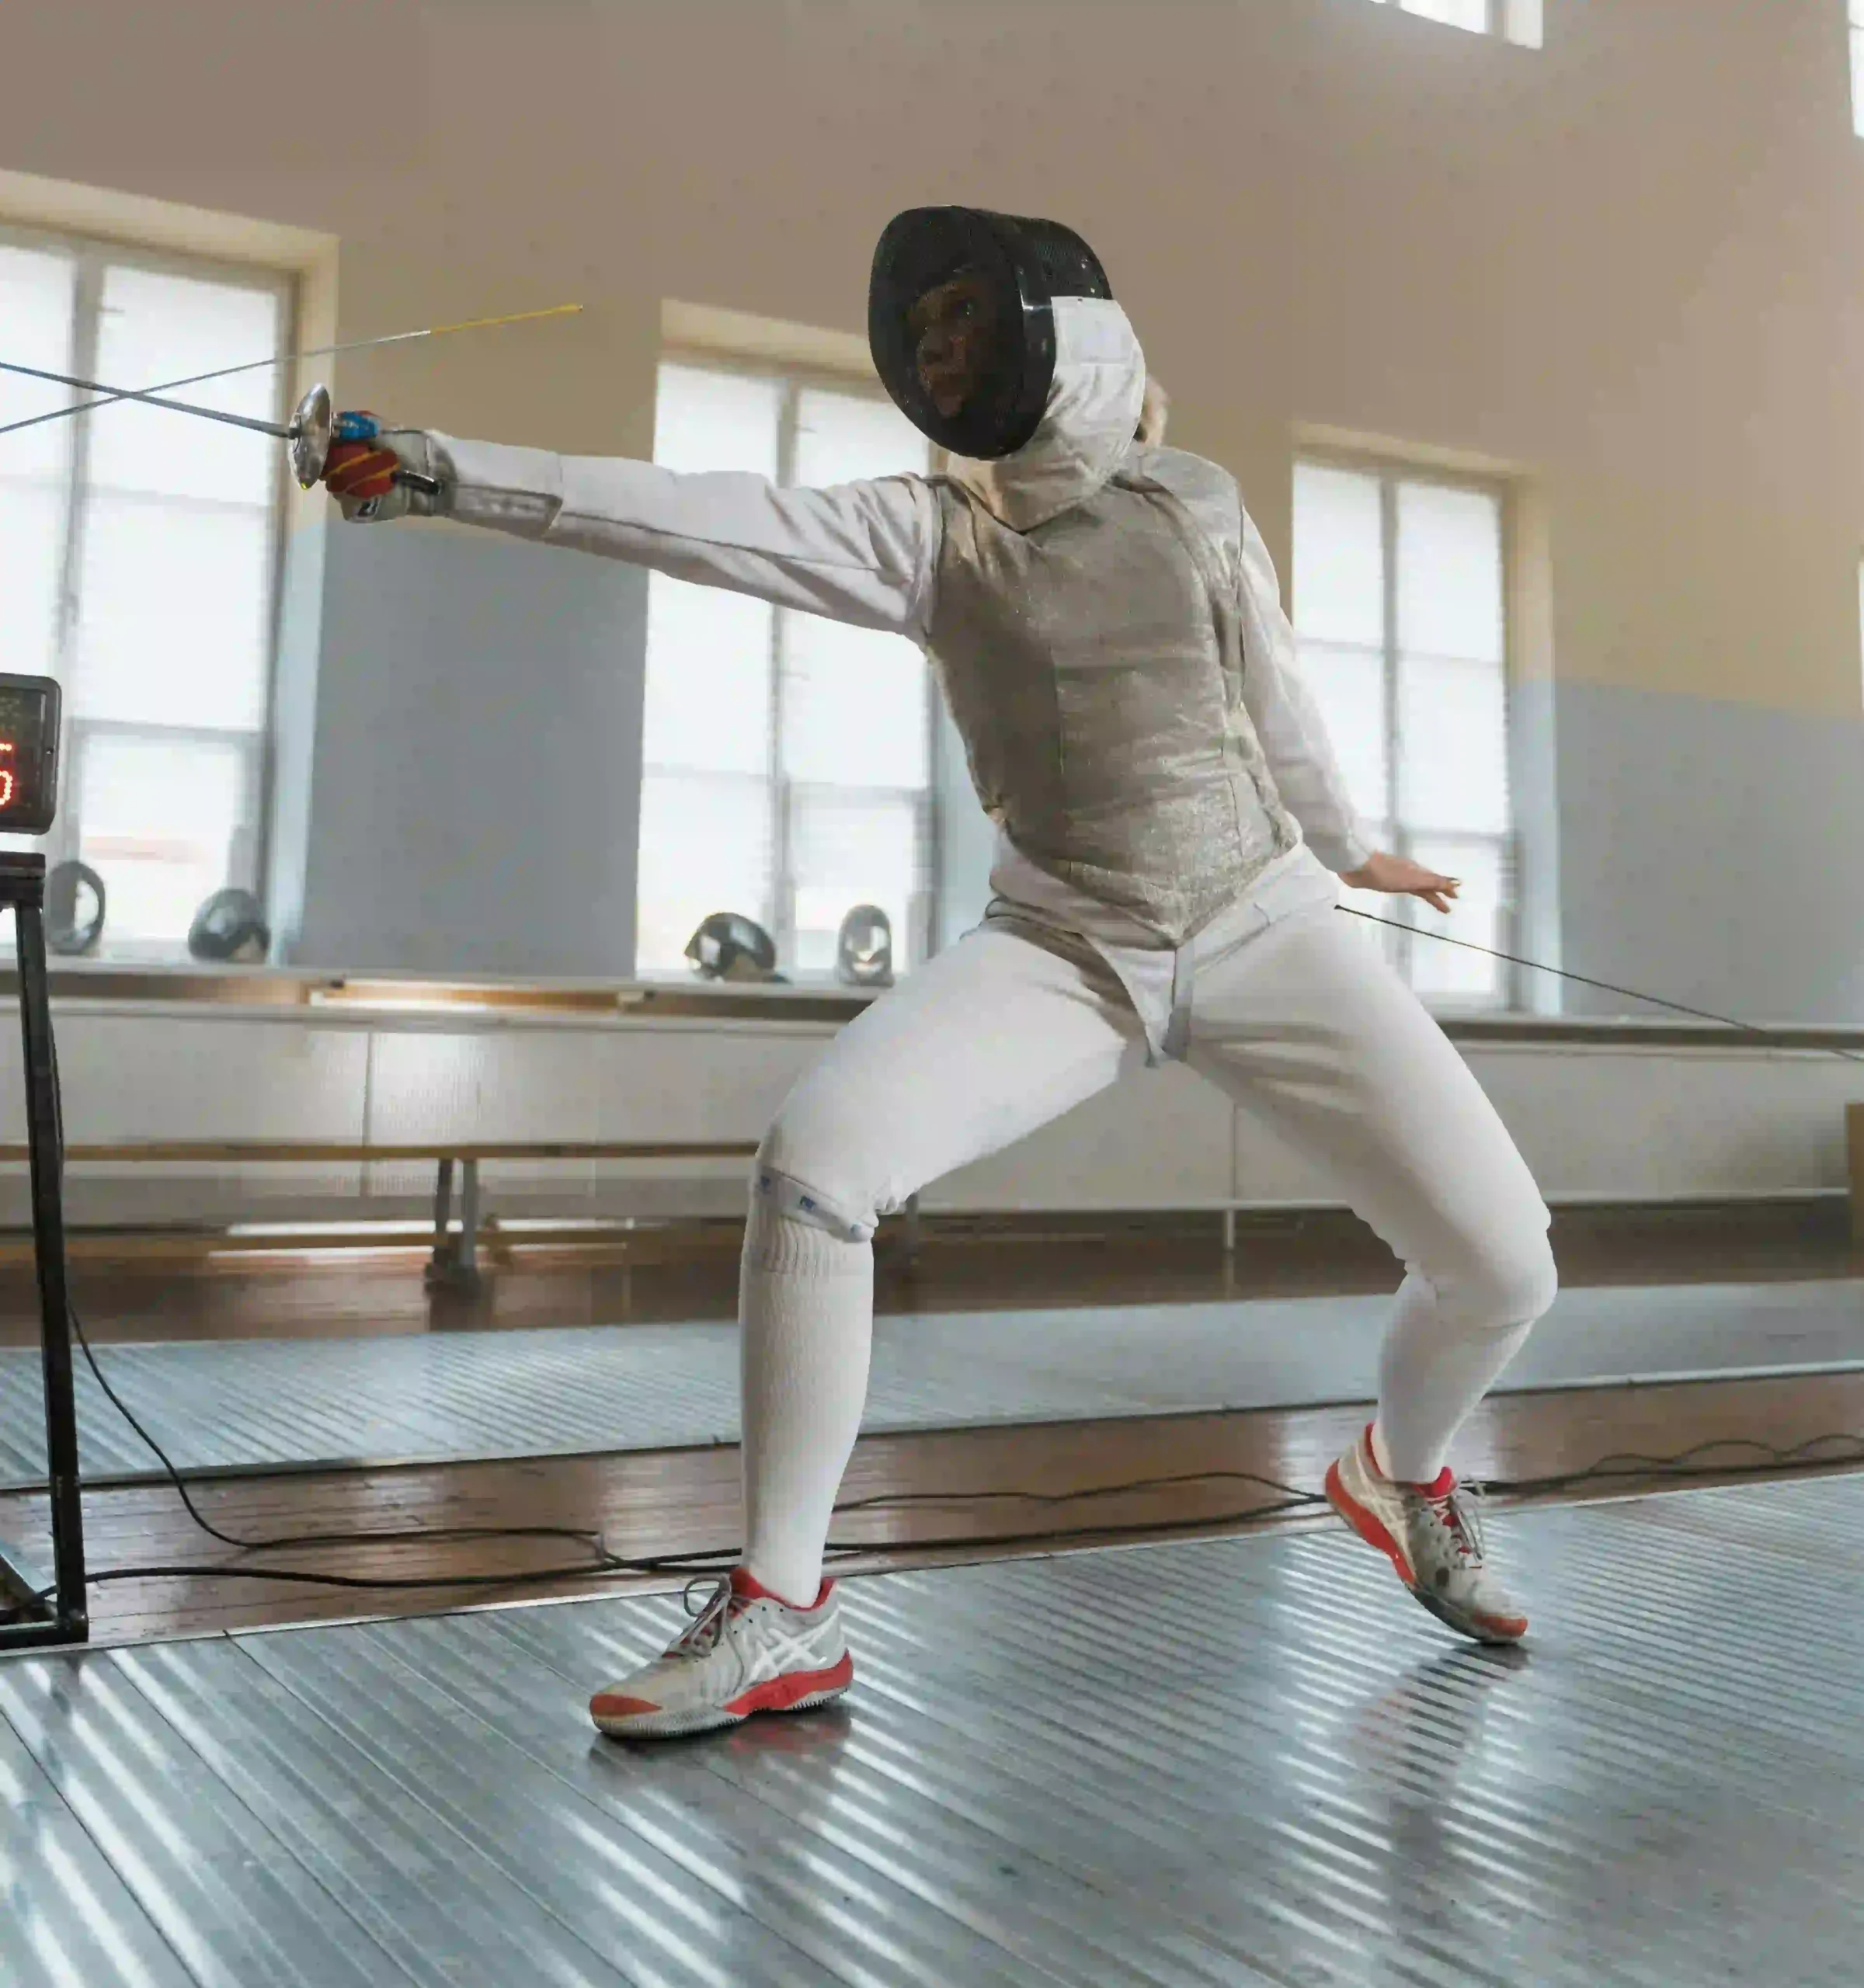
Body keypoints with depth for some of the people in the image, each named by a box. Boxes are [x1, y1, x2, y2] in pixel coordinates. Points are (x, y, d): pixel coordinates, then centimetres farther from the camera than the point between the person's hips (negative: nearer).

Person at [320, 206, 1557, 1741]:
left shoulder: (1195, 500, 2)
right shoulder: (925, 528, -3)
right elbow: (701, 521, -16)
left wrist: (1343, 847, 31)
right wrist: (444, 472, -27)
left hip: (1267, 929, 1)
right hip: (1066, 951, 0)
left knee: (1502, 1265, -9)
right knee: (814, 1166, -26)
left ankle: (1402, 1476, 27)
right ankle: (783, 1611, -13)